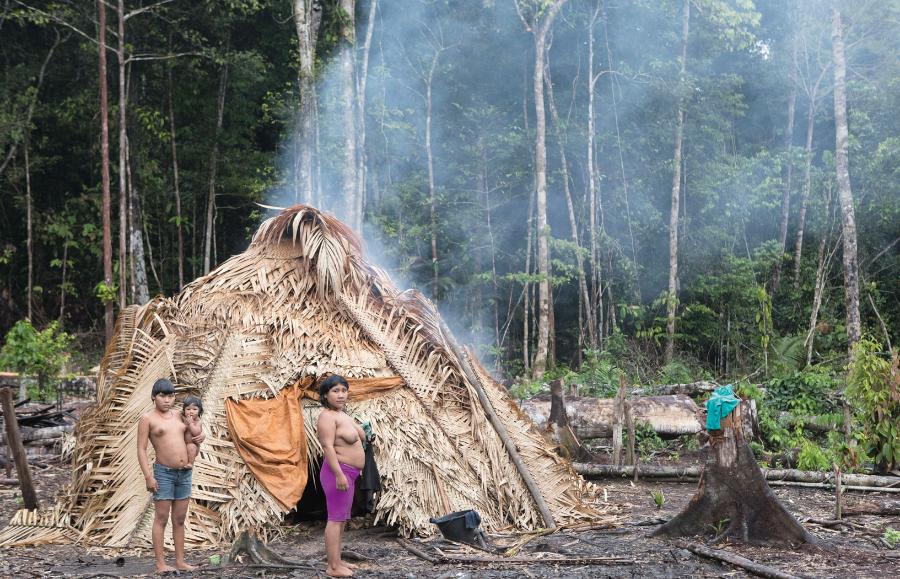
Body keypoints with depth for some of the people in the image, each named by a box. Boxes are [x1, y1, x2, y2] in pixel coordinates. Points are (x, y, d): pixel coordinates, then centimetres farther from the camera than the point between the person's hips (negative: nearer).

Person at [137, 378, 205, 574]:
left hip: (184, 473, 6)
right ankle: (160, 564, 1)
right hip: (164, 473, -6)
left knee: (179, 520, 9)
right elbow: (141, 449, -8)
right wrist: (148, 477, -16)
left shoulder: (177, 415, 11)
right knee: (161, 519, -2)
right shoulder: (147, 419, -5)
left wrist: (201, 436, 5)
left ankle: (180, 561, 14)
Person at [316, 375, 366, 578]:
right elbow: (328, 447, -23)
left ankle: (337, 561, 21)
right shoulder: (328, 416, -15)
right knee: (336, 519, -9)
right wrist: (339, 474, -29)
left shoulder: (343, 415, 16)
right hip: (339, 471, -10)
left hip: (348, 473, 10)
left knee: (342, 519, 14)